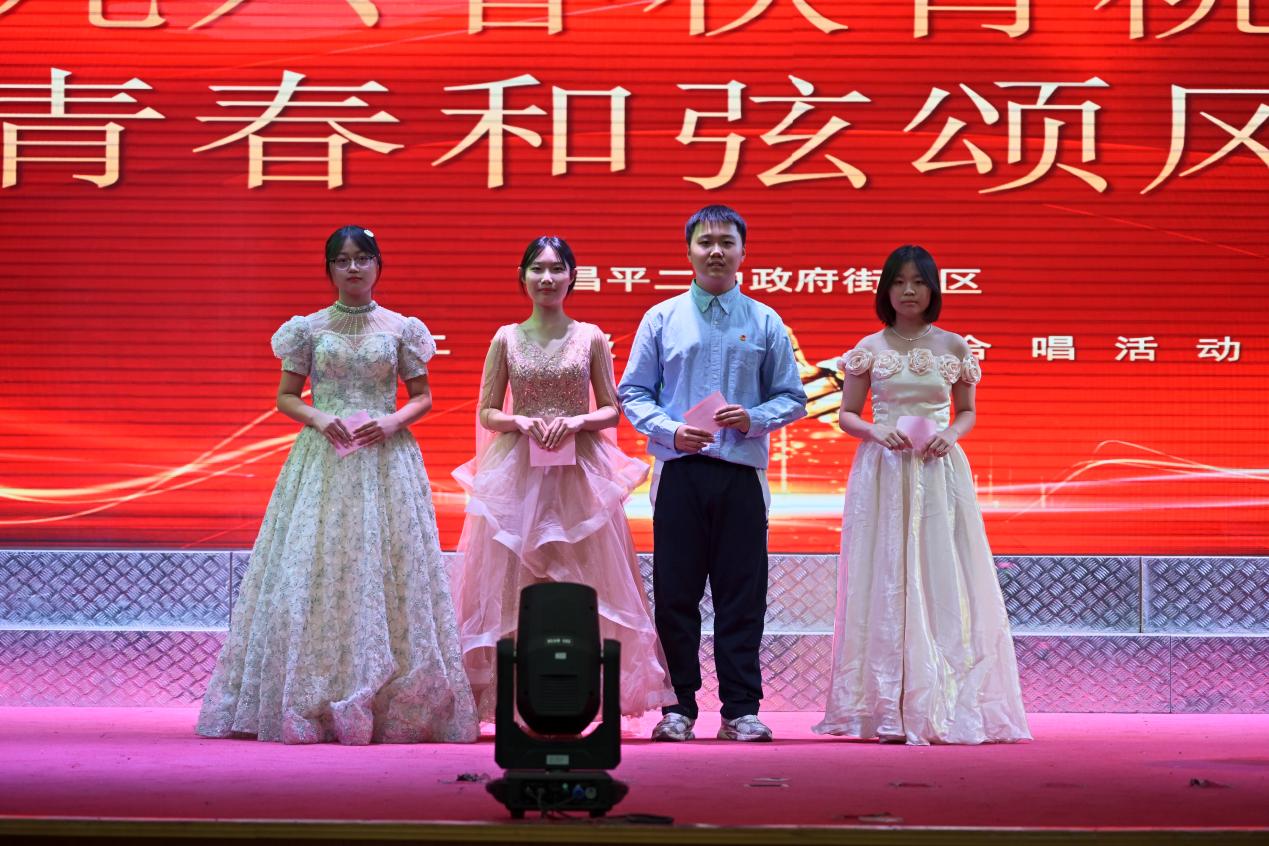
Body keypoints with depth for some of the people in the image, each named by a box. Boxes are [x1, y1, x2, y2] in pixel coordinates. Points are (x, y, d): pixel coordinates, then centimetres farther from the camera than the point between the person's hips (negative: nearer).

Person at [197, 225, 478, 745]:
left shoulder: (401, 329, 6)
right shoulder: (309, 328, 6)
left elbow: (423, 397, 9)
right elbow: (285, 396, 8)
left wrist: (393, 421, -10)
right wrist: (317, 417, -11)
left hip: (385, 461, 0)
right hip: (323, 461, 0)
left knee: (386, 573, -3)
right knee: (314, 571, -5)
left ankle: (392, 706, 1)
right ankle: (308, 703, -1)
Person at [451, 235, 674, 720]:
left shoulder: (591, 338, 5)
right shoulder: (506, 339, 6)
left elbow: (611, 411, 7)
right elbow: (487, 413, 8)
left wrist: (577, 421, -11)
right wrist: (521, 422, -11)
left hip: (579, 475, 0)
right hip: (518, 475, 0)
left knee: (578, 580, -3)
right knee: (516, 580, -2)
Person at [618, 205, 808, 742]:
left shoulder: (765, 323, 9)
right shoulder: (662, 318, 8)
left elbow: (792, 398, 10)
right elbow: (632, 392, 8)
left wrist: (754, 418, -10)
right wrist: (671, 430, -9)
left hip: (742, 474, 0)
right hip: (679, 472, 0)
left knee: (742, 594, 0)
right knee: (675, 592, 1)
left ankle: (741, 710, 6)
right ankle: (678, 707, 8)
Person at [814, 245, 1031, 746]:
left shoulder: (953, 347, 8)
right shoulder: (869, 348, 6)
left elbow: (968, 412, 15)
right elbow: (846, 415, 9)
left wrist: (949, 434, -6)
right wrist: (876, 431, -11)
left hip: (939, 473, 1)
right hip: (883, 473, -1)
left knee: (942, 584, -4)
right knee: (886, 583, -3)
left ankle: (947, 709, 0)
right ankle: (891, 712, -1)